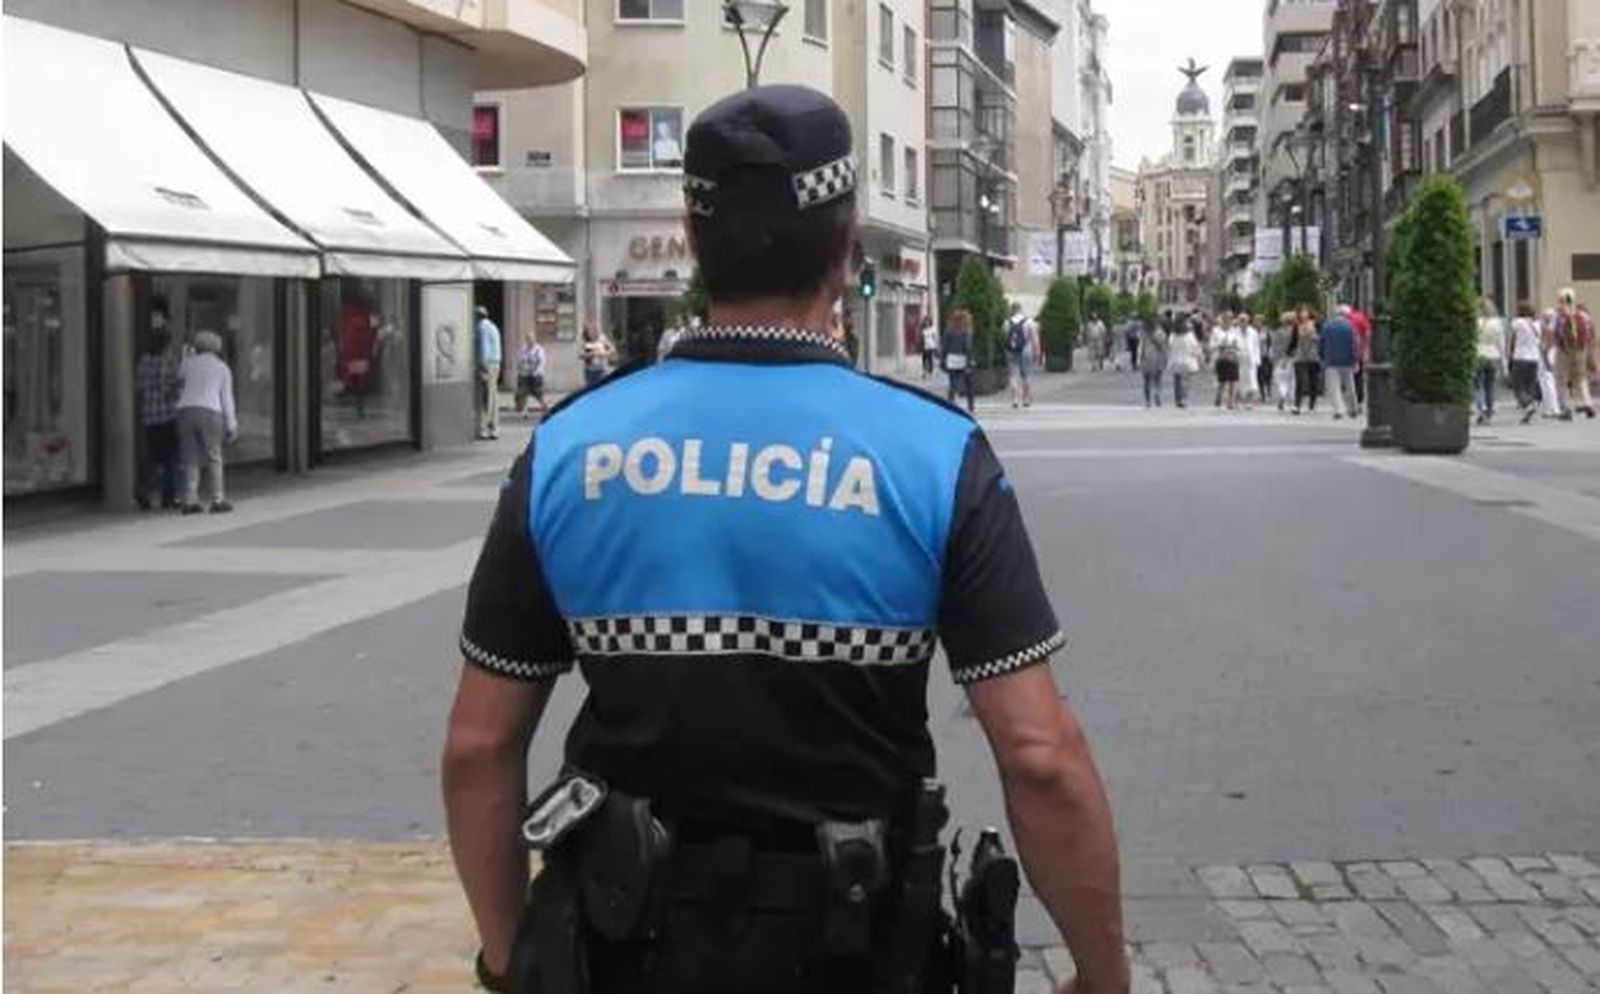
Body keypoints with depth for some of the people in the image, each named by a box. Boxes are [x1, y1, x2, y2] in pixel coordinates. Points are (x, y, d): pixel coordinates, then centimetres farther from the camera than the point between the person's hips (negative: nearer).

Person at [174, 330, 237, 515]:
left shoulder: (188, 362, 11)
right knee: (214, 458, 3)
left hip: (185, 410, 2)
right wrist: (231, 426, 10)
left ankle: (190, 501, 0)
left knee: (191, 459, 4)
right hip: (210, 412, -2)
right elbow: (227, 399, 8)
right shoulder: (222, 368, 10)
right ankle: (217, 499, -2)